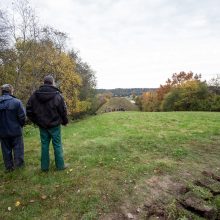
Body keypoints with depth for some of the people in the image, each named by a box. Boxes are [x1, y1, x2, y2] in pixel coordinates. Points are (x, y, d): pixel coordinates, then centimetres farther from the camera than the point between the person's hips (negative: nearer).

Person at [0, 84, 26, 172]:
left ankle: (9, 167, 26)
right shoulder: (16, 102, -16)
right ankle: (18, 164, 18)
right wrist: (20, 125, 3)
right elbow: (22, 116, -15)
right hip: (15, 130, -4)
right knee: (18, 148, 11)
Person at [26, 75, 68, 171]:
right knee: (57, 145, 7)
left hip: (42, 125, 3)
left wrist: (36, 121, 12)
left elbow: (29, 110, 2)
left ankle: (44, 166, 22)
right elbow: (63, 110, -9)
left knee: (44, 145, 13)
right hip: (54, 125, -3)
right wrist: (64, 121, 7)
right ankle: (60, 165, 17)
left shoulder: (35, 95, -1)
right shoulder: (57, 95, -12)